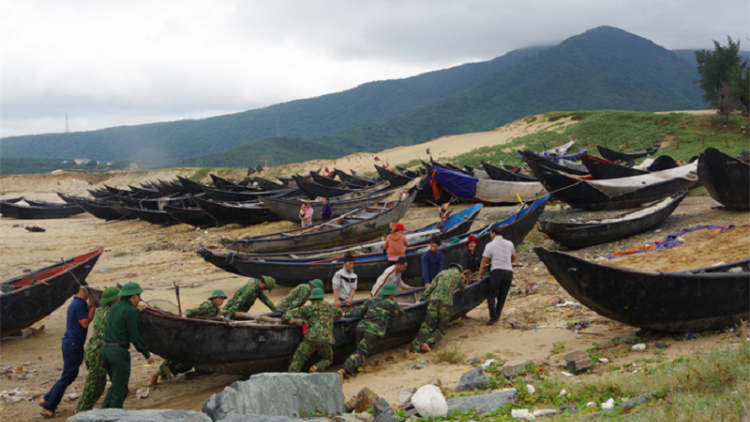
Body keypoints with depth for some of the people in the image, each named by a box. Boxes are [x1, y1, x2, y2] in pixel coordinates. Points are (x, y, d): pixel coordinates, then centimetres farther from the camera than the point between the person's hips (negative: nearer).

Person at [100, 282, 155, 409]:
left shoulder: (115, 307, 12)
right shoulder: (131, 311, -11)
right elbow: (134, 336, -14)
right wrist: (147, 354, -4)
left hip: (105, 349, 8)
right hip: (119, 351, -8)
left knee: (116, 384, 21)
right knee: (120, 389, 2)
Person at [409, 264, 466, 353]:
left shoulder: (441, 273, 25)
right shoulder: (459, 275, 20)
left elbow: (430, 287, 17)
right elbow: (462, 290, 38)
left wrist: (421, 299, 17)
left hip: (434, 299, 2)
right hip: (446, 302, -2)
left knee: (427, 325, -2)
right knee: (441, 329, 7)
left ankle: (416, 345, -23)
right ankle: (429, 343, -19)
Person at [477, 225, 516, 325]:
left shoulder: (490, 245, 5)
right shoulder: (509, 244, 17)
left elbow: (484, 261, 2)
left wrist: (479, 274, 6)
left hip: (497, 271, -4)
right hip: (509, 271, 4)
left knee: (491, 294, -1)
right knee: (502, 296, 12)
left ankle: (493, 317, -13)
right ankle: (497, 315, 12)